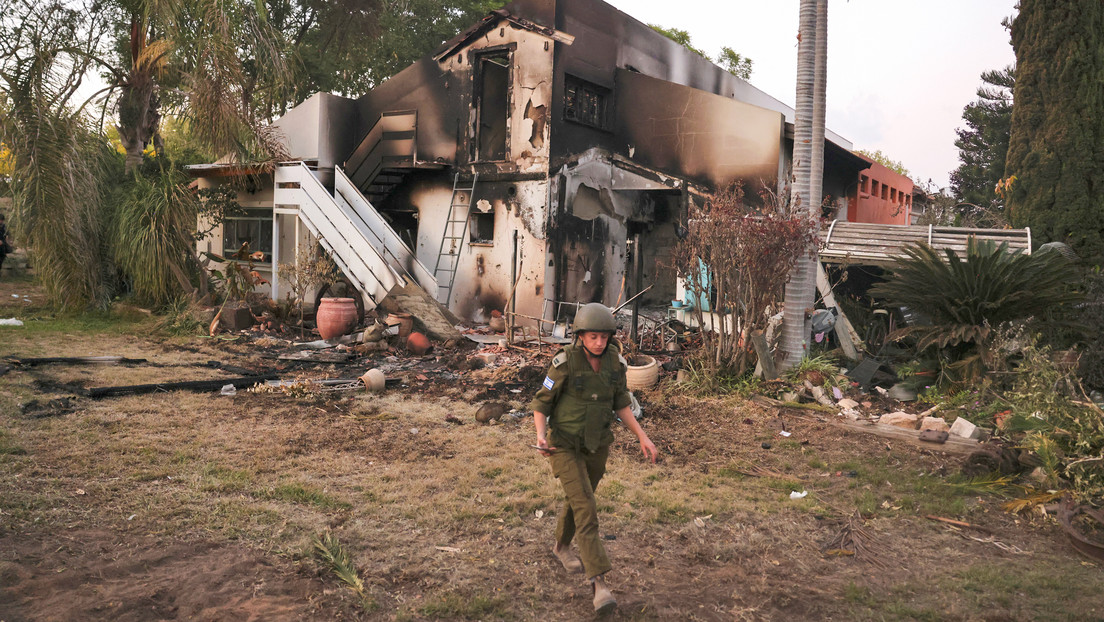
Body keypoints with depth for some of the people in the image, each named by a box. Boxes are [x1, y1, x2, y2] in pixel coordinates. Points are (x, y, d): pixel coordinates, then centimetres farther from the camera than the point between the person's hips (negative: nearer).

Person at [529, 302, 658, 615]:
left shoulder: (615, 361, -8)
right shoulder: (565, 362, -22)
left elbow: (620, 403, 4)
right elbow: (541, 403, -13)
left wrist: (642, 436, -5)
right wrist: (541, 436, -30)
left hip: (596, 444, 5)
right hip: (565, 445, -5)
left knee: (578, 499, 23)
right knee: (586, 509, -15)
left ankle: (562, 547, 50)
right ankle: (600, 584, -12)